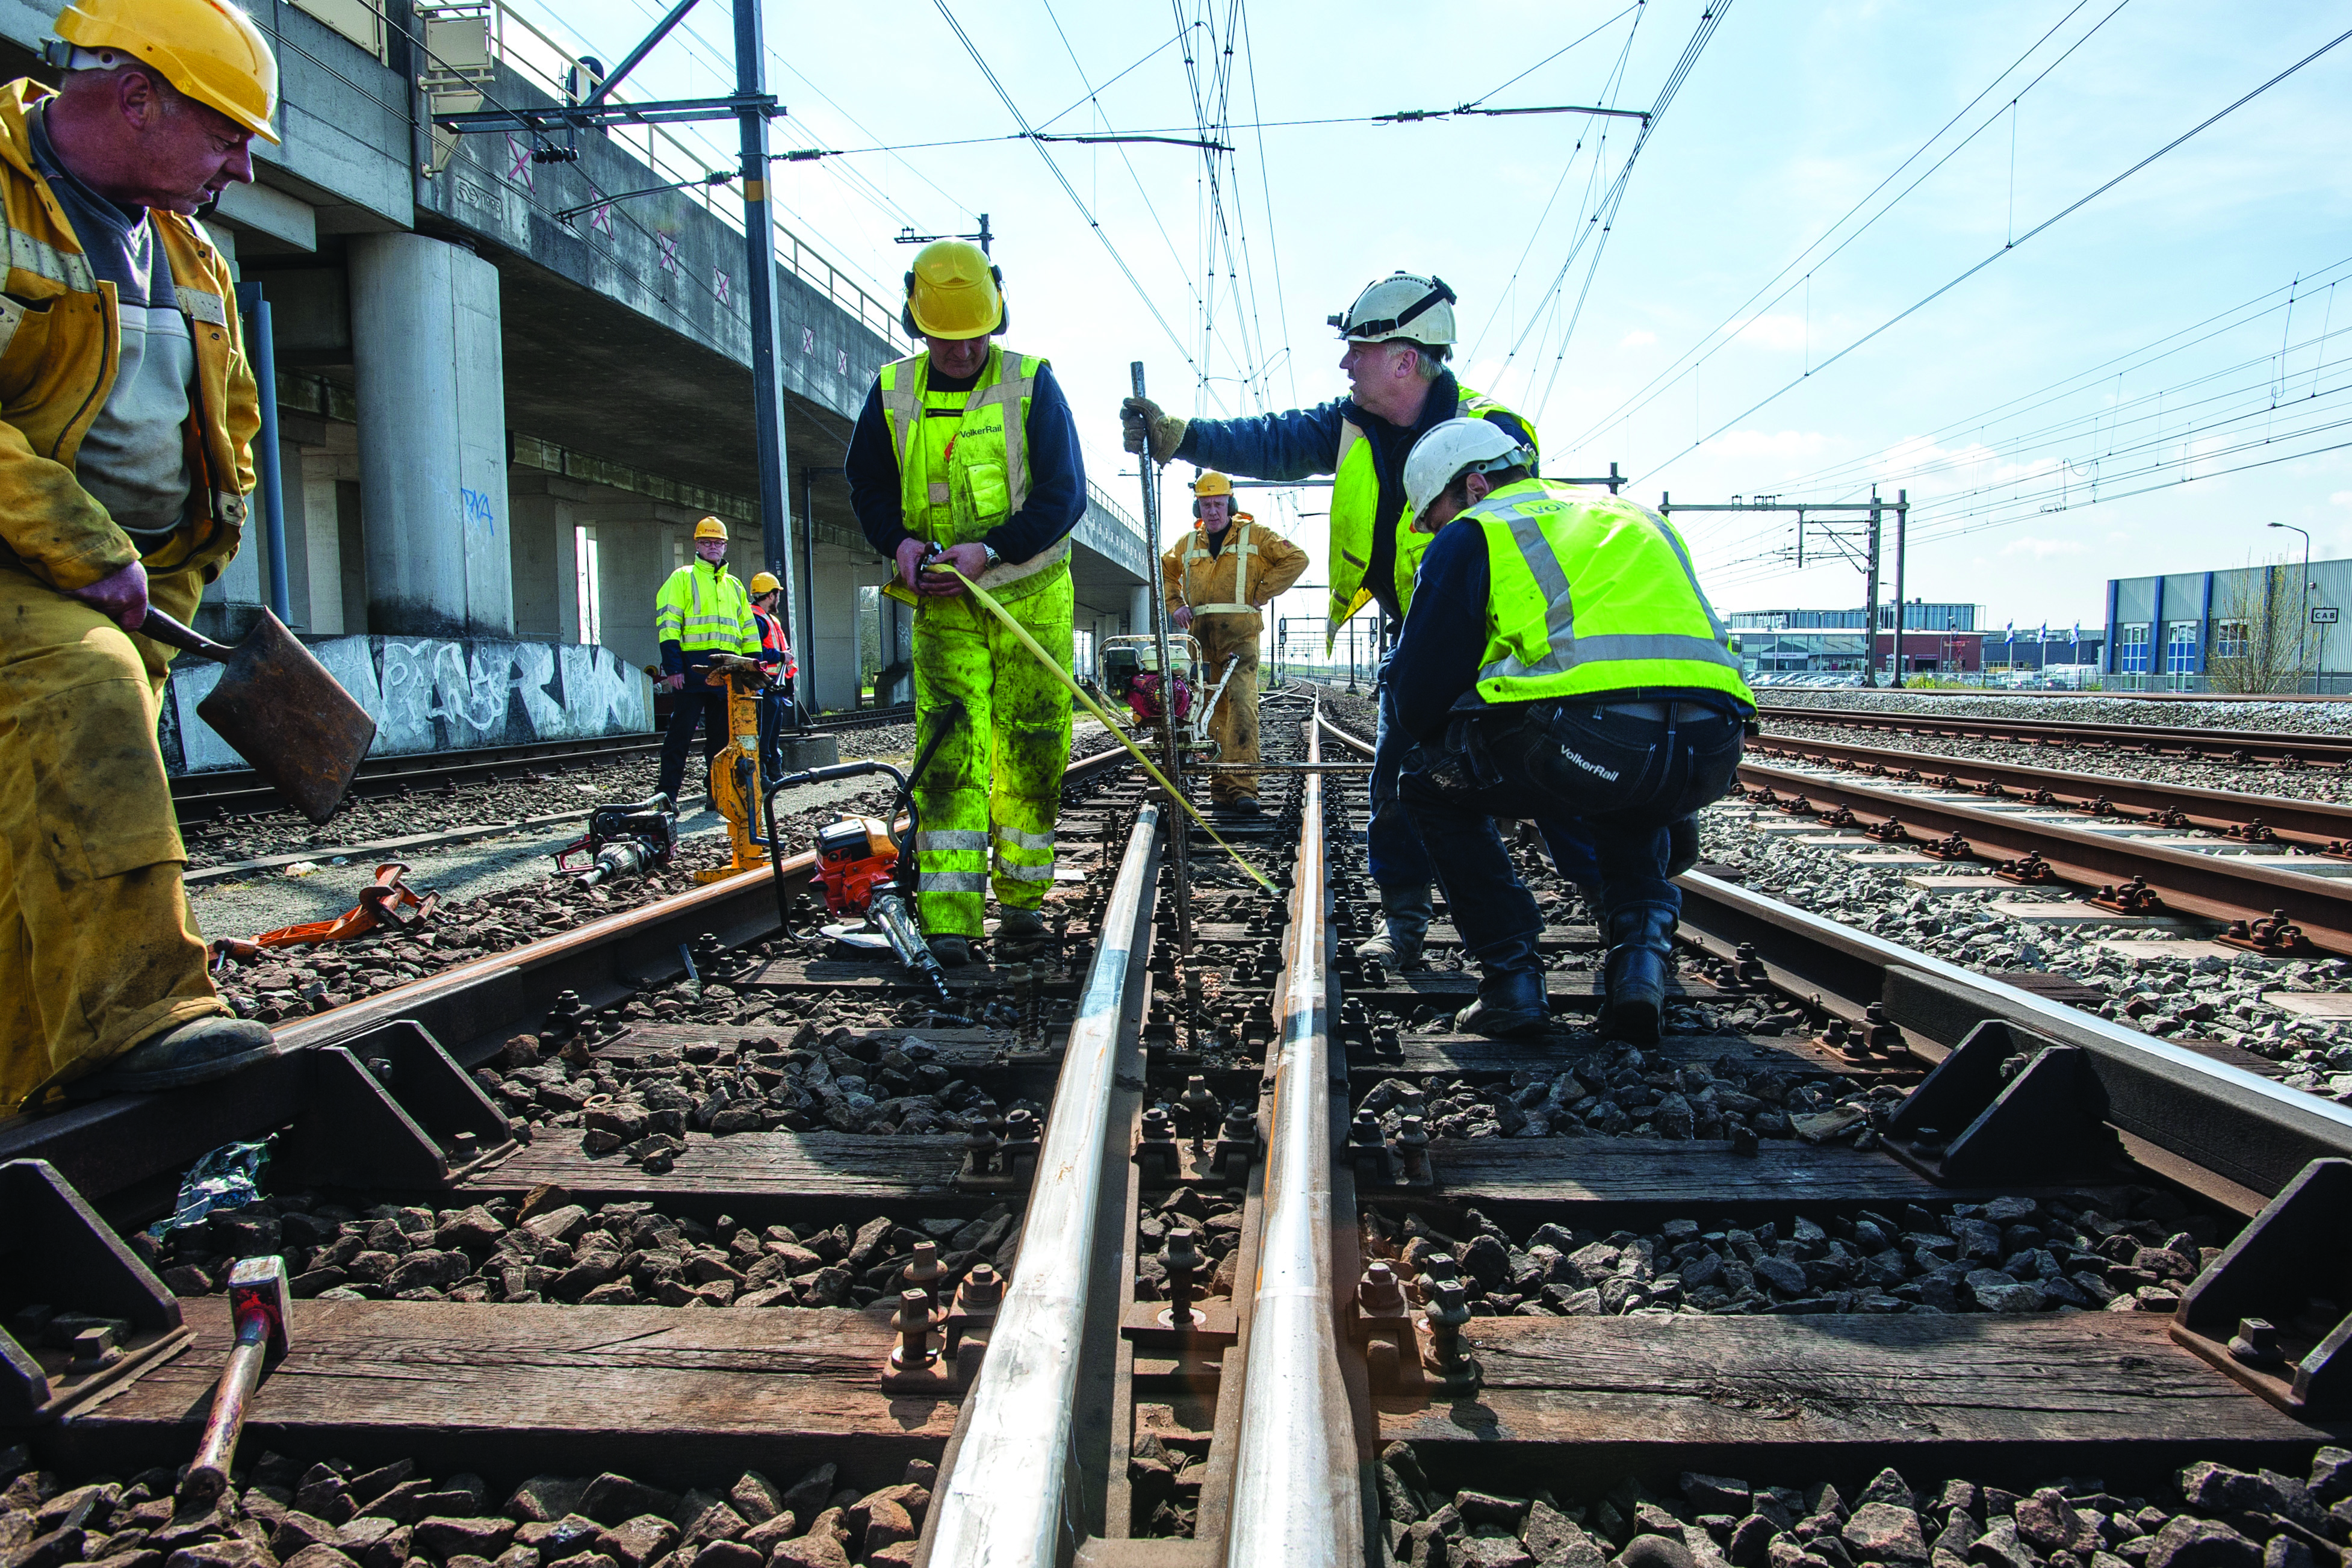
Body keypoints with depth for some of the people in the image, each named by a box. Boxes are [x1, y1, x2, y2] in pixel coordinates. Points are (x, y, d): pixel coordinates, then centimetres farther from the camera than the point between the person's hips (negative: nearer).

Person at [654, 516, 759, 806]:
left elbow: (748, 629, 24)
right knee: (682, 730, -7)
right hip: (694, 665, -5)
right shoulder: (683, 578, 7)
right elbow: (668, 624, -3)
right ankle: (667, 793, -5)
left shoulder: (734, 585, 23)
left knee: (722, 733, 7)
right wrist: (673, 667, -13)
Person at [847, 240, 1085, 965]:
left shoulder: (1033, 386, -5)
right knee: (949, 750, -9)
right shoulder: (892, 393, 3)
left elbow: (1065, 495, -9)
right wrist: (900, 541, -7)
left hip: (1030, 597, -1)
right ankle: (949, 918, -10)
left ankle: (1021, 899, 15)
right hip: (942, 604, 1)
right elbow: (867, 485, 14)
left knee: (1032, 753, 2)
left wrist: (989, 550, -21)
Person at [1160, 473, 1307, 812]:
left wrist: (1260, 594, -3)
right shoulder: (1188, 544, 16)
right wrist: (1175, 605, 13)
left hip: (1240, 635, -4)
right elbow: (1164, 571, 31)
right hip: (1201, 637, 4)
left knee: (1241, 703, -17)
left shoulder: (1254, 536, 5)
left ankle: (1241, 784, -22)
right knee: (1213, 710, 5)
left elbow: (1296, 559, 2)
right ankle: (1220, 785, 11)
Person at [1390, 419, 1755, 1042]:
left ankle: (1511, 977, 14)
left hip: (1590, 734, -6)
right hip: (1712, 752, 6)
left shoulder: (1472, 534, 15)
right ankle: (1643, 952, 16)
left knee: (1432, 786, 22)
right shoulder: (1635, 515, 34)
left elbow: (1422, 700, 12)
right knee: (1631, 807, 41)